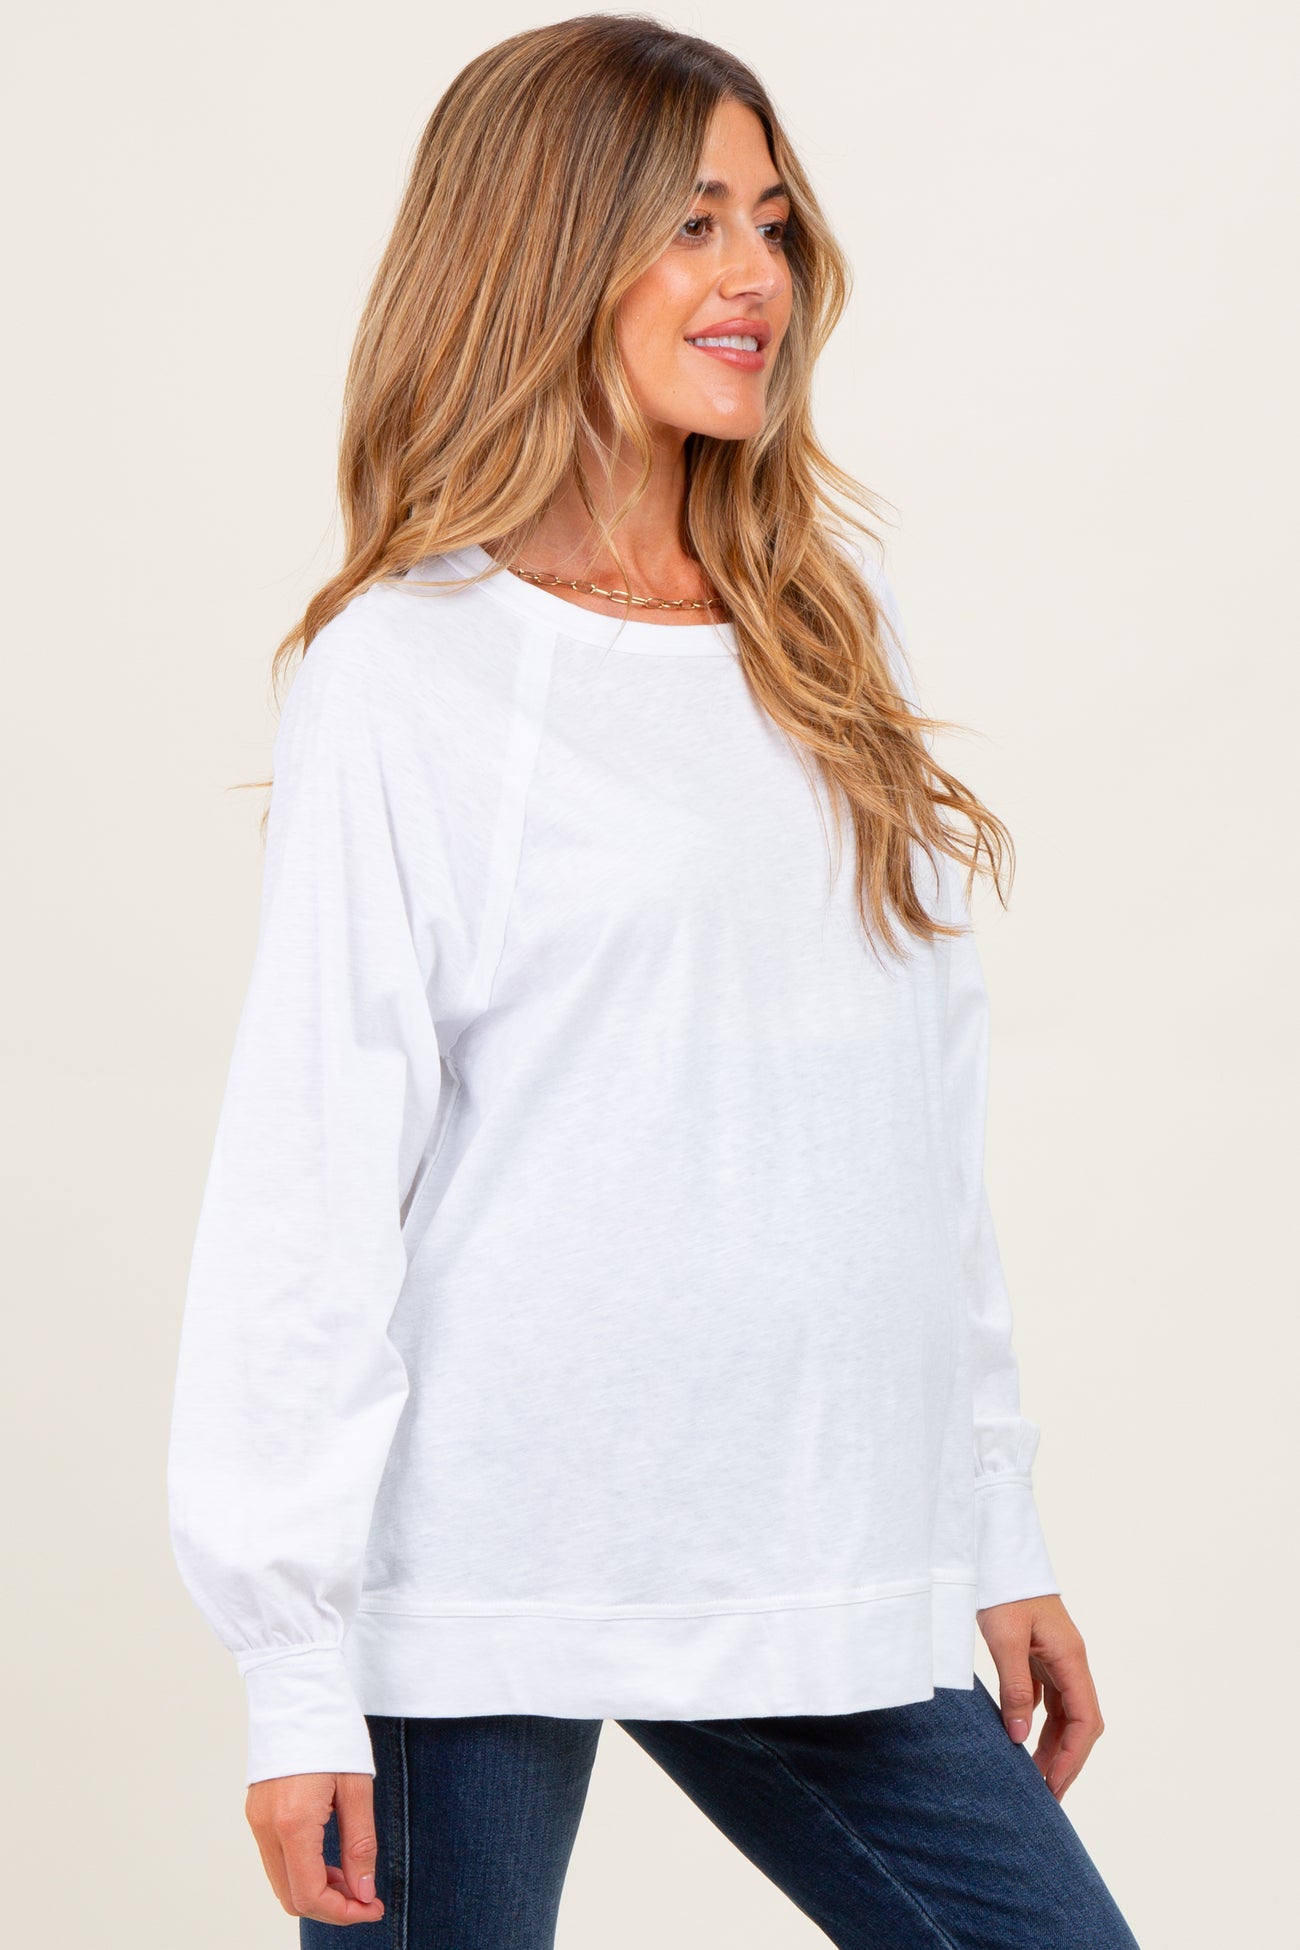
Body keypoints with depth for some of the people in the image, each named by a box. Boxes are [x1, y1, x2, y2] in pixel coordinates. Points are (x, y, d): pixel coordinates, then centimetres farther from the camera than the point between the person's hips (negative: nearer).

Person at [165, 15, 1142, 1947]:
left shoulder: (829, 629, 12)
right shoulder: (406, 673, -5)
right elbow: (306, 1174, -8)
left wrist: (997, 1534, 15)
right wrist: (295, 1674, -11)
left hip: (825, 1573, 5)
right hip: (483, 1575, -5)